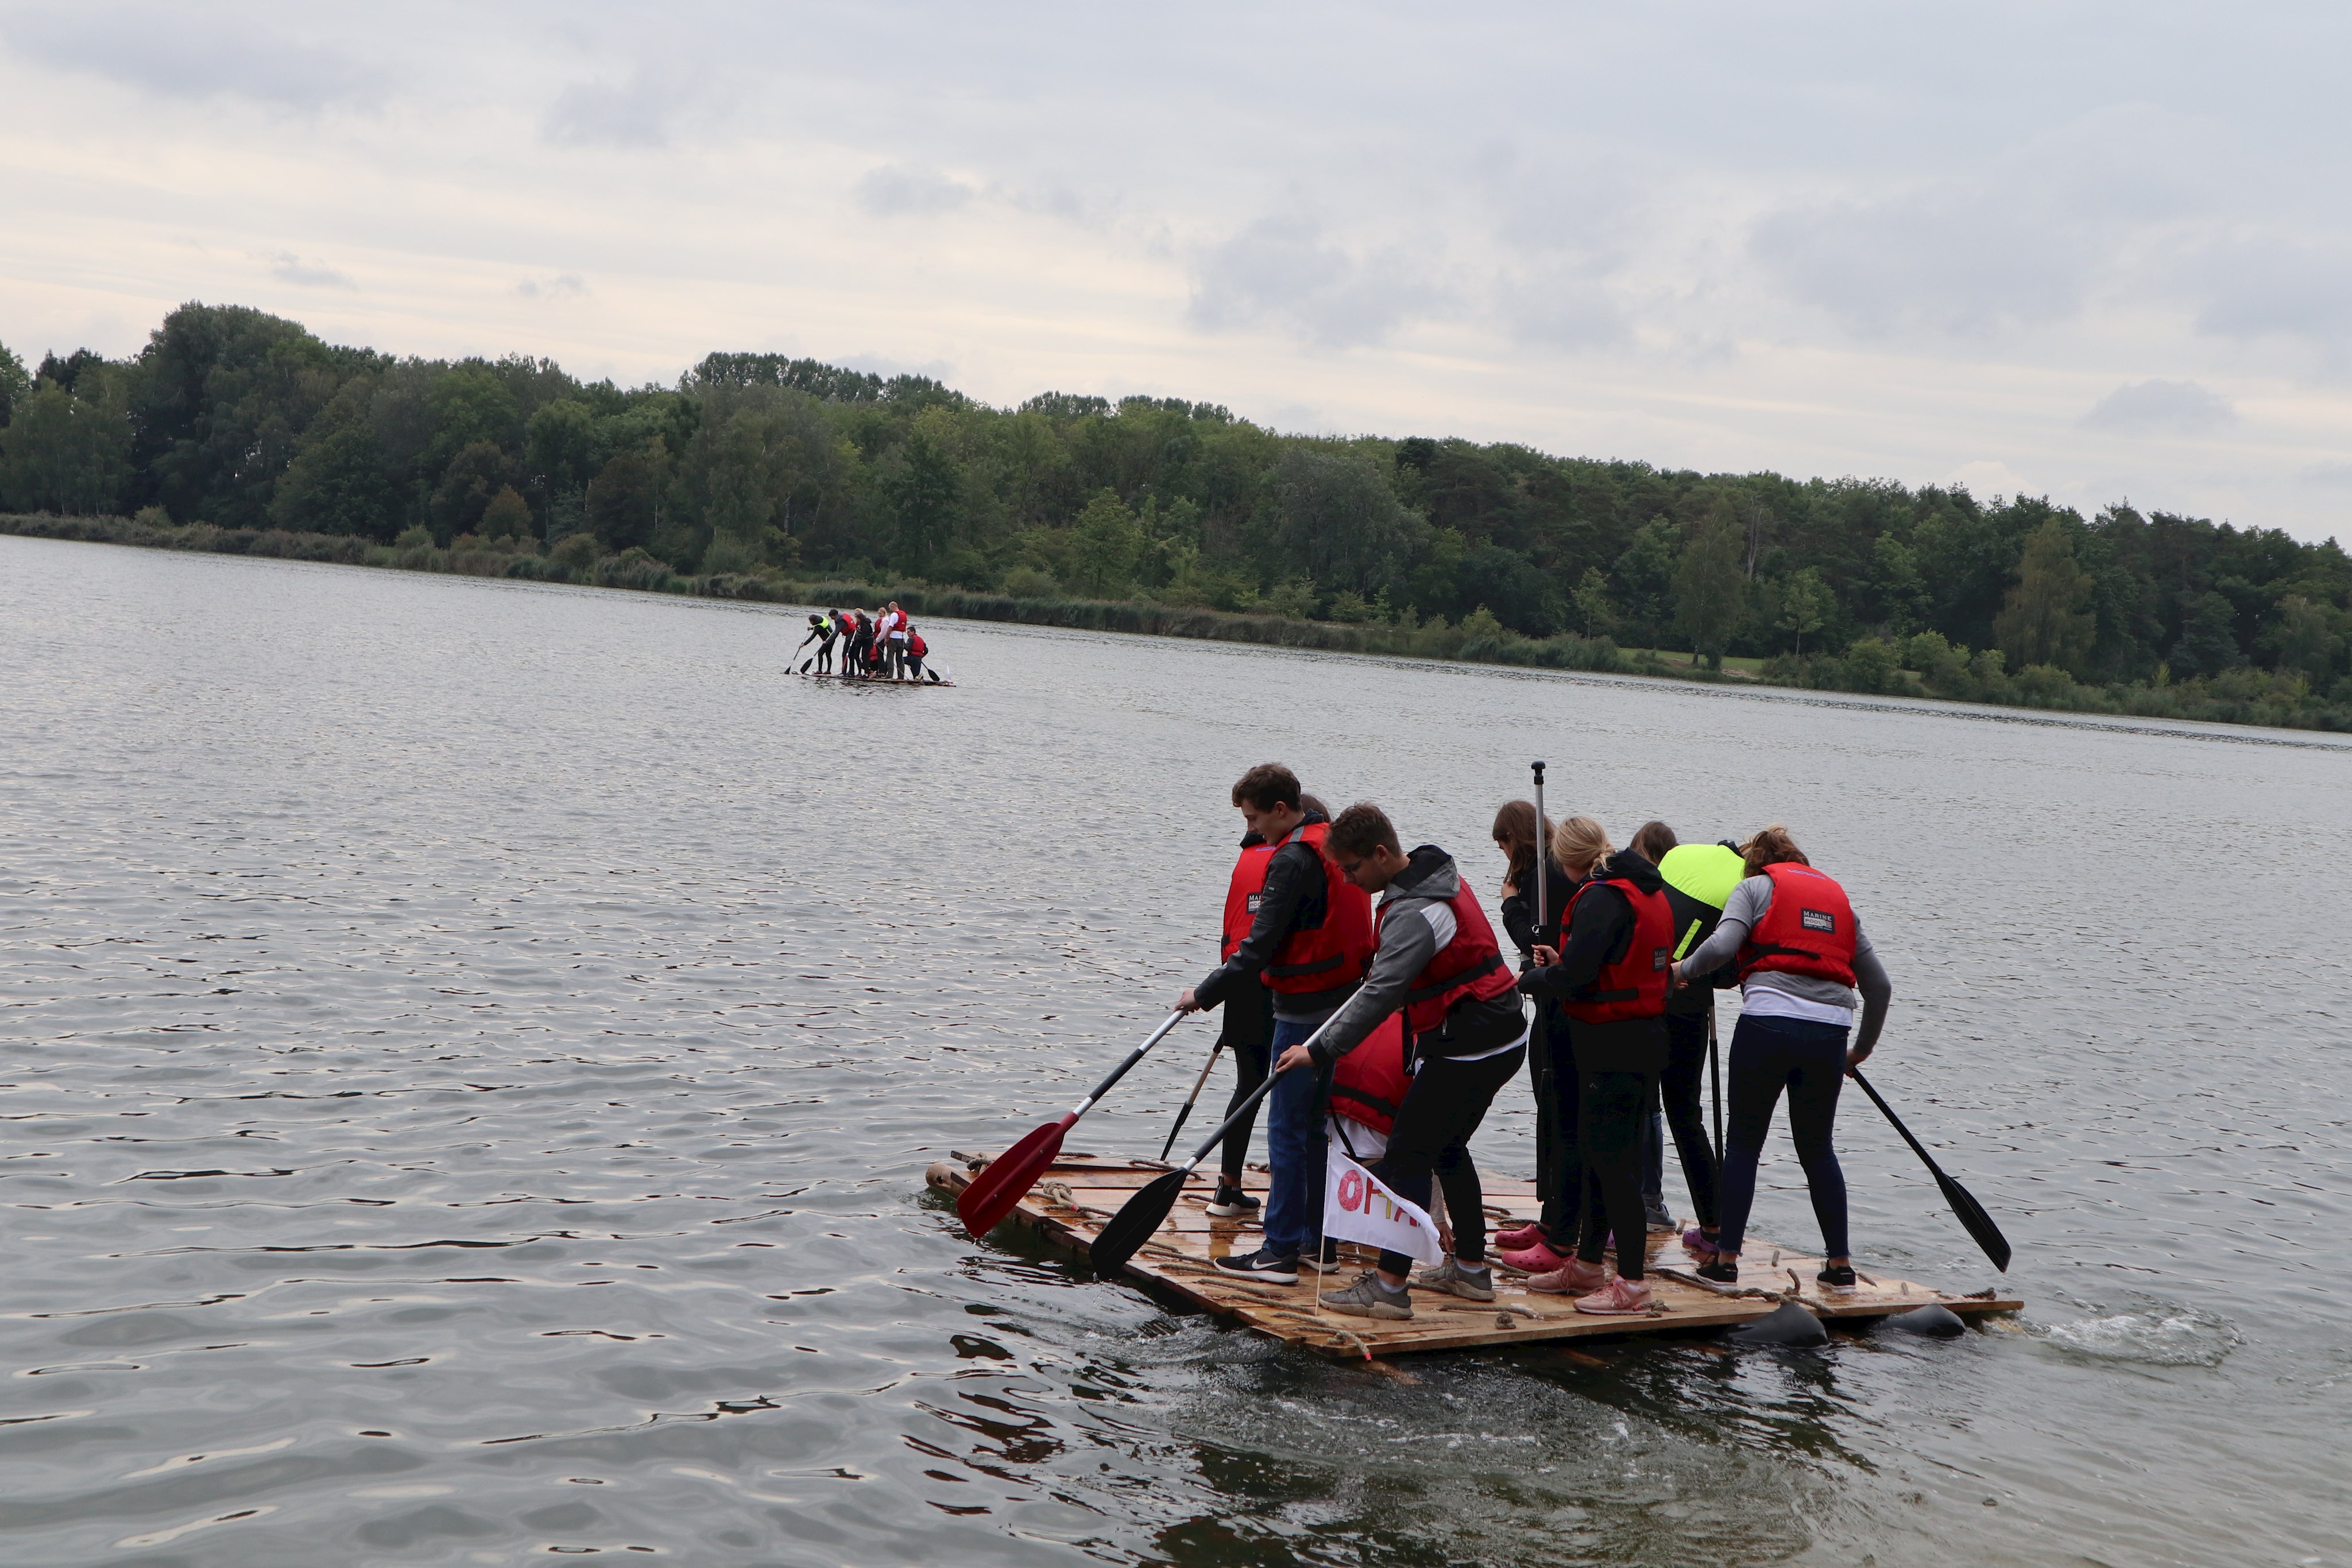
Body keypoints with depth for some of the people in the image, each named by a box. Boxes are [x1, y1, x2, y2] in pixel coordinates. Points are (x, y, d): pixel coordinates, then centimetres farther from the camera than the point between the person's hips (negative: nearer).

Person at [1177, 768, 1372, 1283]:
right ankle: (1319, 1240, 20)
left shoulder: (1293, 859, -17)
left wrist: (1205, 994, -12)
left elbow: (1260, 947, -19)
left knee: (1287, 1129, -4)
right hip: (1344, 1003, 9)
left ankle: (1281, 1251, -2)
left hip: (1305, 1009, -9)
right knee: (1317, 1126, 15)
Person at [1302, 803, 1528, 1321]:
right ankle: (1471, 1269, 28)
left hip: (1465, 1047, -10)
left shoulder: (1413, 913, -24)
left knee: (1407, 1155, -7)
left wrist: (1320, 1051, -32)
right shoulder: (1440, 873, 7)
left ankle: (1389, 1286, -7)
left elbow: (1380, 994, -31)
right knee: (1447, 1148, 20)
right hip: (1503, 1039, 10)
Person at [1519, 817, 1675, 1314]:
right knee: (1600, 1151, 17)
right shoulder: (1650, 890, 13)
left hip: (1612, 1045, -10)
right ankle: (1587, 1264, 27)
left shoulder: (1602, 897, -17)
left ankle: (1632, 1282, -3)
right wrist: (1559, 963, 15)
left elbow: (1572, 977, -21)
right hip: (1646, 1035, 10)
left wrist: (1532, 978, -2)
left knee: (1611, 1159, -5)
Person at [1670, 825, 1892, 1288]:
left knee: (1743, 1144, 8)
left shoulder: (1755, 887, 10)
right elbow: (1879, 985, 22)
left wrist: (1683, 971, 9)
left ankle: (1726, 1259, 10)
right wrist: (1862, 1049, 33)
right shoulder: (1839, 898, 24)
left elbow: (1721, 946, -10)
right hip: (1829, 1032, 4)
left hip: (1768, 1024, -4)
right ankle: (1840, 1261, 17)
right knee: (1817, 1148, 17)